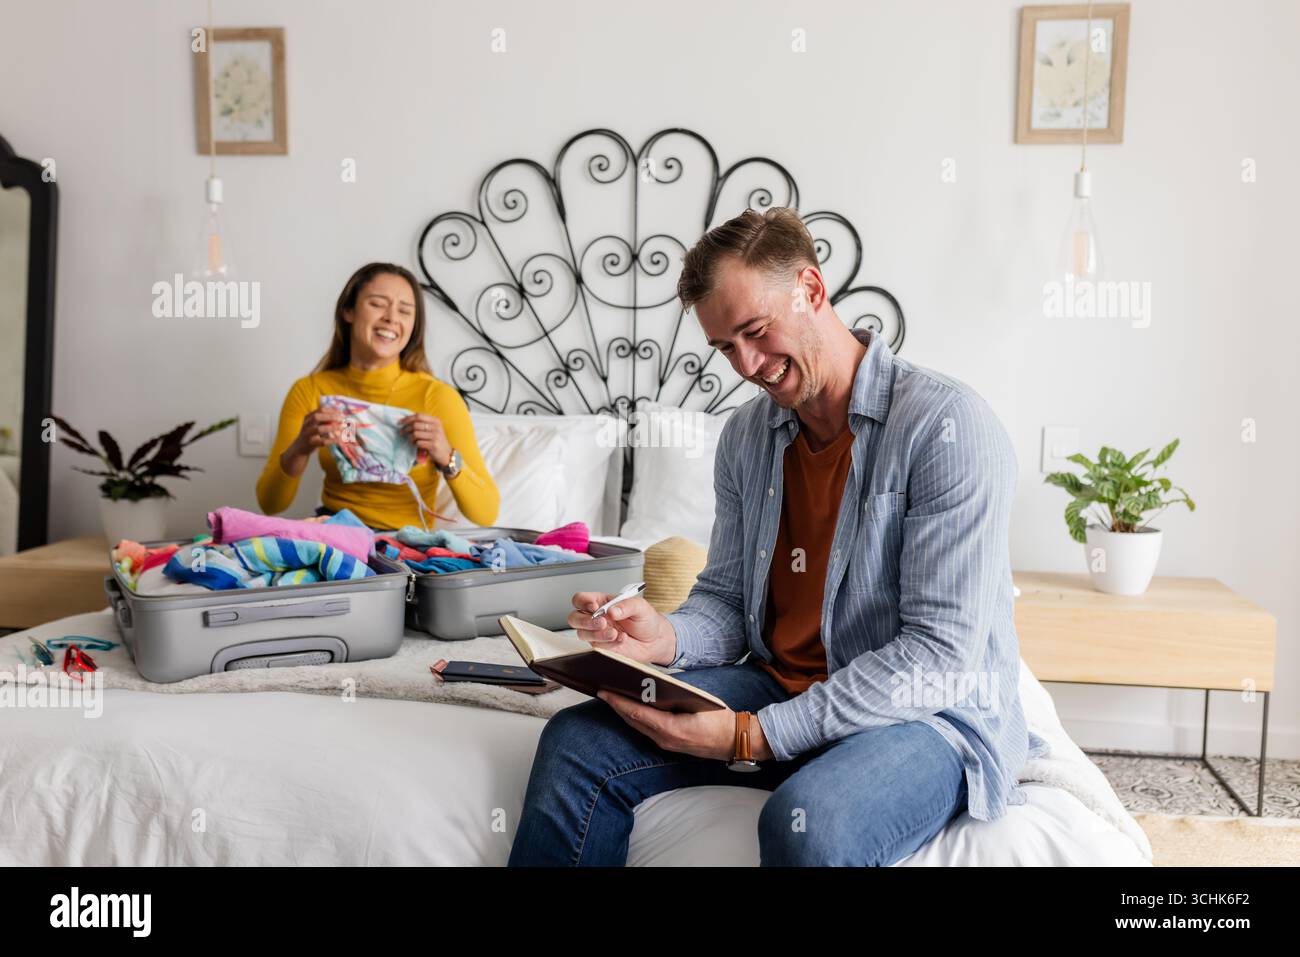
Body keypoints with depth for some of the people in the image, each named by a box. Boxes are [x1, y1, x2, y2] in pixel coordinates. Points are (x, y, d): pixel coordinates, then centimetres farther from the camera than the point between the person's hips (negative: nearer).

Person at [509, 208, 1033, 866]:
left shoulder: (947, 426, -16)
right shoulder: (745, 435, 7)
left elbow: (940, 654, -20)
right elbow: (727, 600, 12)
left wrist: (757, 735, -24)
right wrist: (666, 638, -14)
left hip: (930, 710, -5)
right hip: (778, 685, 6)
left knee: (808, 823, -38)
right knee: (575, 744, -12)